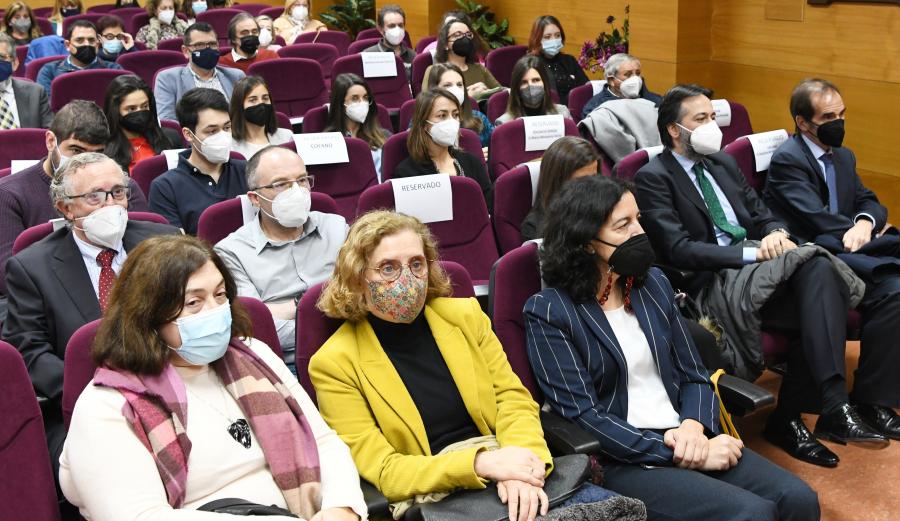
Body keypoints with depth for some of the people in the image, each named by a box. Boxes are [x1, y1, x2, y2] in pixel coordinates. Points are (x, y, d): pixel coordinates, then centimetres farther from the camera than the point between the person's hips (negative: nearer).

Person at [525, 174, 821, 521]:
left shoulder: (652, 283, 10)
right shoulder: (548, 312, -8)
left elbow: (694, 376, 11)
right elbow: (583, 415, -14)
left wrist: (694, 428, -11)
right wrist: (684, 454, -17)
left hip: (682, 439, 6)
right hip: (620, 461, -6)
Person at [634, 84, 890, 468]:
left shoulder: (723, 163, 21)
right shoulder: (653, 178, -4)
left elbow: (761, 213, 23)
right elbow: (678, 250, -14)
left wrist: (775, 232, -4)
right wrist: (752, 253, -20)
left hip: (754, 263, 7)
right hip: (711, 282, -7)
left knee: (820, 271, -27)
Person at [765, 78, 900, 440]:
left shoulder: (843, 157, 20)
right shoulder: (787, 160, -7)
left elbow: (869, 202, 14)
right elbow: (816, 217, -17)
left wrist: (866, 222, -9)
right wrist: (857, 231, -6)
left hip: (846, 249, 9)